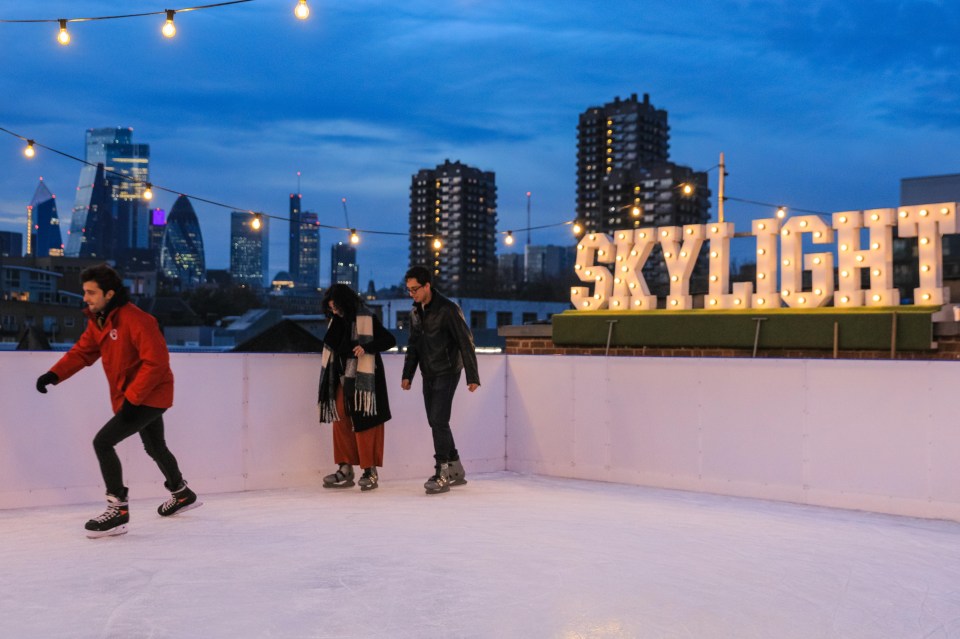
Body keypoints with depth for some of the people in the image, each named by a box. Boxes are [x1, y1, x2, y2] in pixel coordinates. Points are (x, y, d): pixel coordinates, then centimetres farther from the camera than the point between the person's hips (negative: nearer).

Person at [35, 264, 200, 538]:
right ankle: (182, 494, 48)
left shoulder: (136, 320, -25)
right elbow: (82, 352, 4)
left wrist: (132, 397, -28)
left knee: (103, 442, -17)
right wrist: (54, 374, -12)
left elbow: (156, 362, -27)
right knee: (155, 448, 25)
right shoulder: (97, 320, 4)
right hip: (133, 398, 10)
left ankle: (118, 509, -10)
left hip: (150, 397, -10)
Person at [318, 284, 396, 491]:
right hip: (343, 379, 7)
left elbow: (390, 340, -15)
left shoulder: (366, 319, -12)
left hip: (362, 379, -7)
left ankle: (370, 471, 4)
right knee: (340, 421, 4)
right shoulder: (338, 321, 10)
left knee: (364, 424, -4)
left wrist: (366, 347, -27)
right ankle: (346, 469, 11)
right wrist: (329, 380, 14)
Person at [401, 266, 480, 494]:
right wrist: (407, 374, 13)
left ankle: (442, 474, -9)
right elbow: (413, 346, 19)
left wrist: (472, 376, -16)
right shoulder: (416, 313, 10)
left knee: (439, 421, -14)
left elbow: (466, 343, -14)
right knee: (436, 422, 9)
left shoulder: (448, 310, -14)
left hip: (447, 374, -8)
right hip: (428, 375, 8)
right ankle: (456, 471, 20)